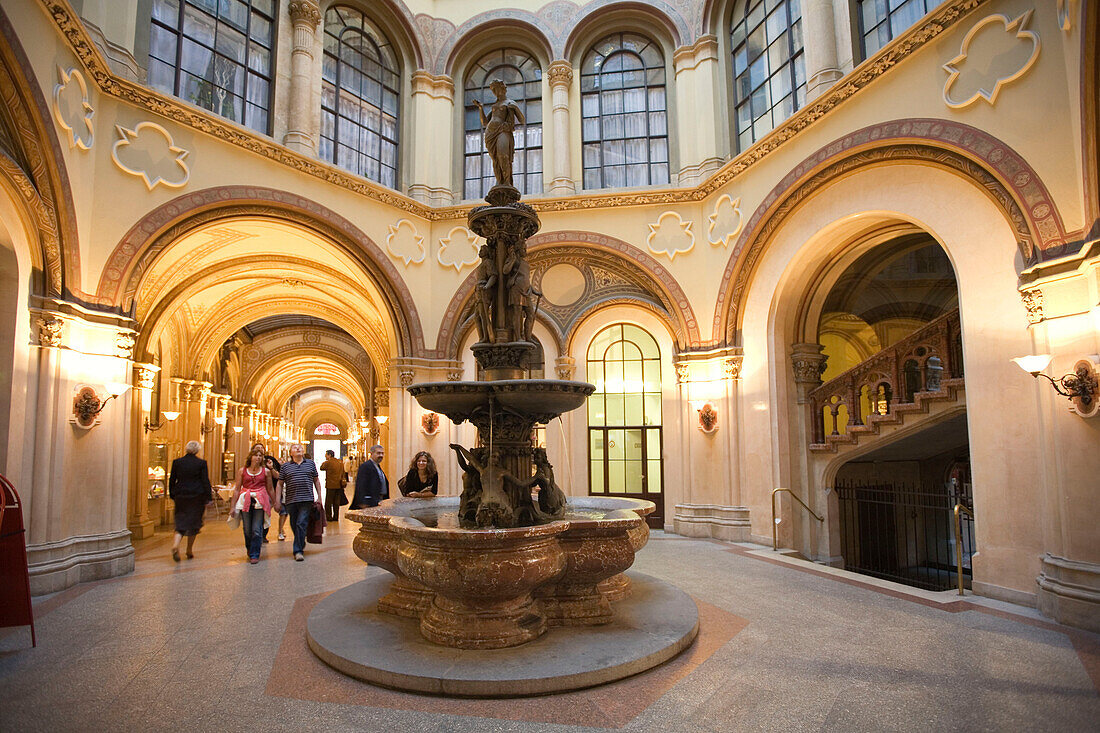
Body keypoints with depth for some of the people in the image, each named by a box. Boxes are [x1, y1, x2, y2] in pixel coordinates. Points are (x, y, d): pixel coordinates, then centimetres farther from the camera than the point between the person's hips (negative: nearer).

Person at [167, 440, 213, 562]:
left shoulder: (177, 462, 2)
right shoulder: (201, 463, -7)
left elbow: (172, 480, 7)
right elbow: (205, 482, -7)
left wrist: (172, 495, 18)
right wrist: (209, 497, -1)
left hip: (181, 497, 2)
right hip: (197, 497, -2)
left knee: (181, 521, 8)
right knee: (194, 521, 9)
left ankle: (175, 544, -17)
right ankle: (189, 551, 17)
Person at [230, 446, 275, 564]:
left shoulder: (266, 471, 6)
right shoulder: (243, 470, 7)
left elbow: (270, 489, 15)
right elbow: (237, 489, 9)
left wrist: (275, 502, 19)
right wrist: (233, 506, 6)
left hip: (260, 502, -1)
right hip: (245, 502, 1)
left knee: (257, 530, -6)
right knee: (247, 530, 6)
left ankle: (255, 555, 5)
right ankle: (249, 549, 32)